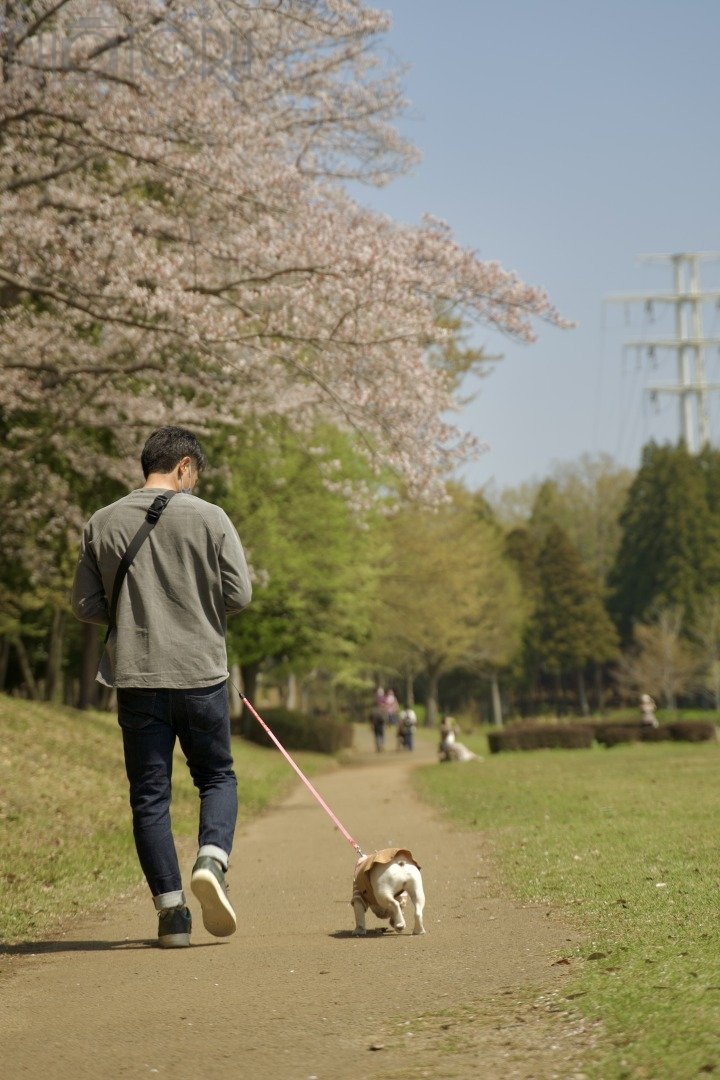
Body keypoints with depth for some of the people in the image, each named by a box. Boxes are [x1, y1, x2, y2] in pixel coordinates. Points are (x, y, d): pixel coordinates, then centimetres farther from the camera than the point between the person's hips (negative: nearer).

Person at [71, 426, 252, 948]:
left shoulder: (103, 523, 3)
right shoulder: (209, 518, -4)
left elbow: (85, 604, 6)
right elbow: (239, 595, -5)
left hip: (135, 676, 2)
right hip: (201, 673, -2)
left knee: (150, 793, 7)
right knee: (218, 777, 15)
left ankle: (172, 909, 5)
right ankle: (212, 860, -12)